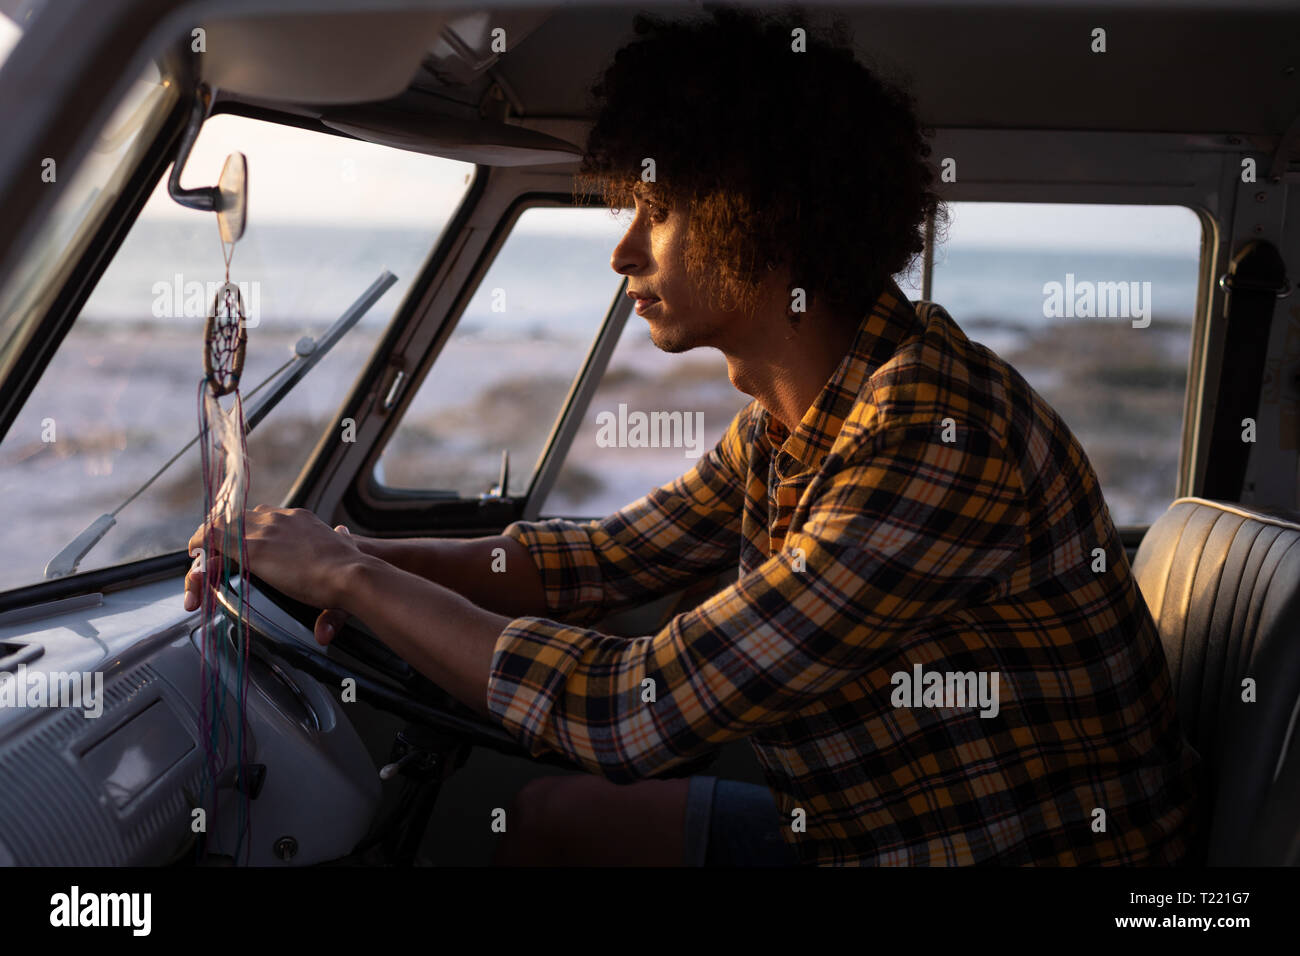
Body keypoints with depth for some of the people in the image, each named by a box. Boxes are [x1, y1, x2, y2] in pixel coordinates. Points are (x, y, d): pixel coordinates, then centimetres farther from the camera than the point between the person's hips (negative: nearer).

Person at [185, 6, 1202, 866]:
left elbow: (635, 712, -29)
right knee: (556, 814, 11)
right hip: (864, 826, 8)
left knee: (572, 817, -8)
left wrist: (354, 577, -18)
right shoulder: (785, 426, 0)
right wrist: (353, 558, -4)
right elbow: (597, 559, 10)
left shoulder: (938, 437, -29)